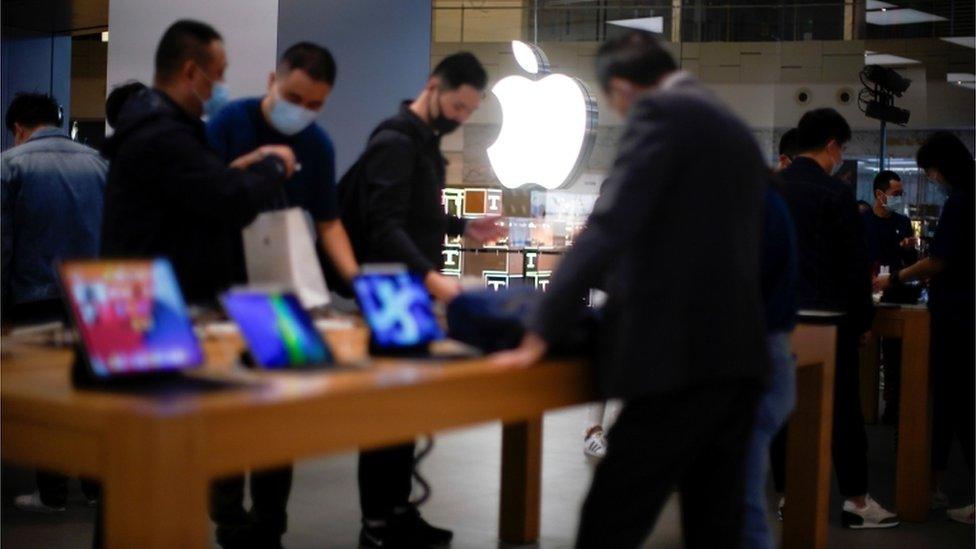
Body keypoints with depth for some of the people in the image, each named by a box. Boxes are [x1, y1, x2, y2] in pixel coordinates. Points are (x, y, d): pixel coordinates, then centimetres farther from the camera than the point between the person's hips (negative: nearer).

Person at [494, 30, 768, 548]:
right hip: (735, 355, 9)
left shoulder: (659, 113, -6)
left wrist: (539, 336, -12)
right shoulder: (735, 129, 19)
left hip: (680, 356, -9)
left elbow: (609, 227, -15)